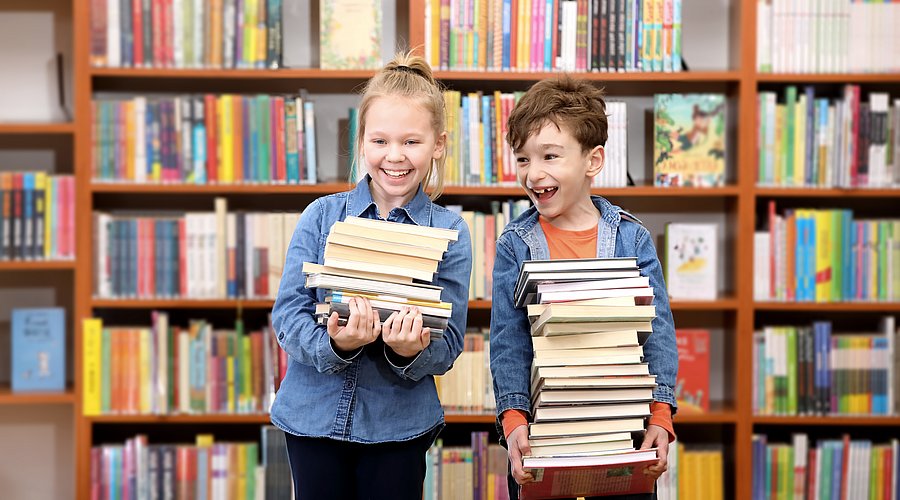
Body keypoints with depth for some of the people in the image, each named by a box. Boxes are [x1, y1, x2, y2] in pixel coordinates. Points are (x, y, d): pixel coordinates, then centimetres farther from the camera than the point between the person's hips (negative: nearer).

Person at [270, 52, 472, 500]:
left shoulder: (449, 232, -4)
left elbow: (448, 345, -6)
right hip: (314, 414, 1)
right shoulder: (322, 216, -2)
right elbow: (287, 315, -6)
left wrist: (411, 351, -26)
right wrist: (334, 344, -24)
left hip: (398, 424, -1)